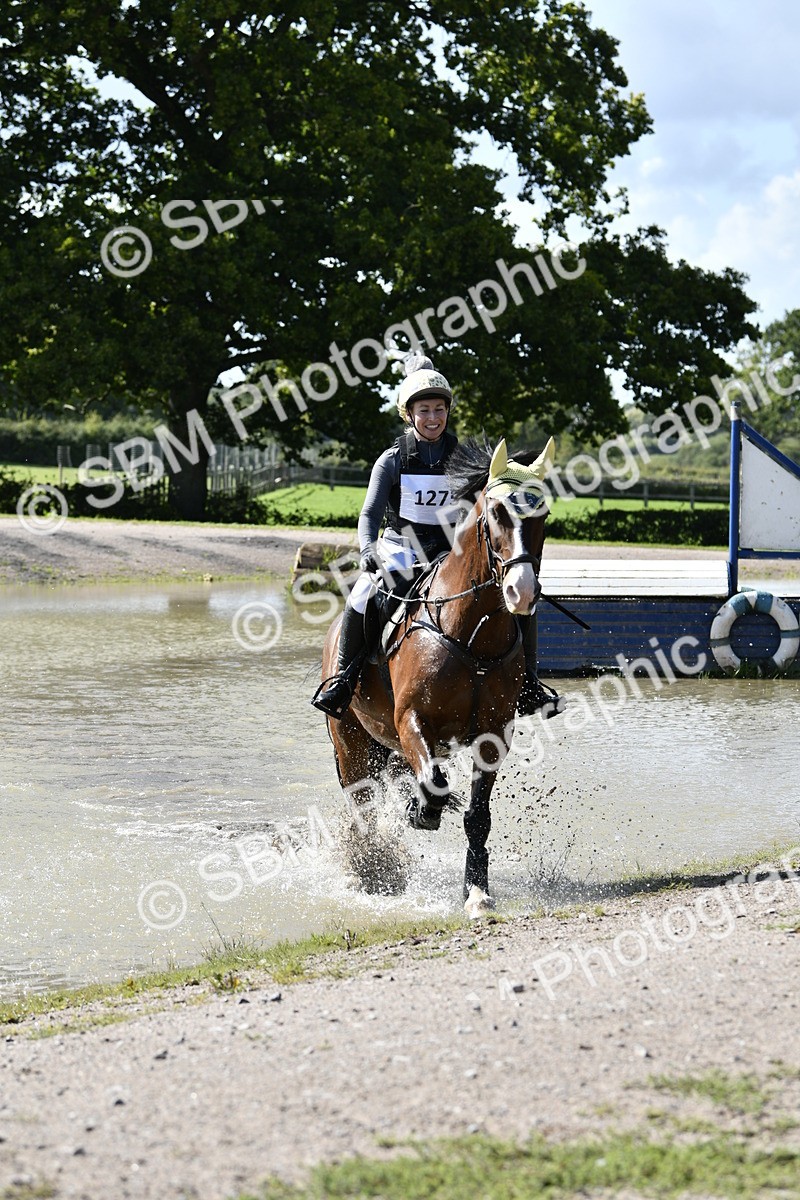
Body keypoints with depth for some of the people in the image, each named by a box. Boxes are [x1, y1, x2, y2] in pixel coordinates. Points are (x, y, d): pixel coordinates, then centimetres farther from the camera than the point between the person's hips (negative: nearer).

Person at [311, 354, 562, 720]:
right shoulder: (393, 460, -4)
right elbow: (370, 514, -10)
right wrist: (369, 551, -31)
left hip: (452, 551, 2)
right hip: (400, 551, -2)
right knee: (363, 596, -32)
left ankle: (526, 680, -4)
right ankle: (345, 674, -12)